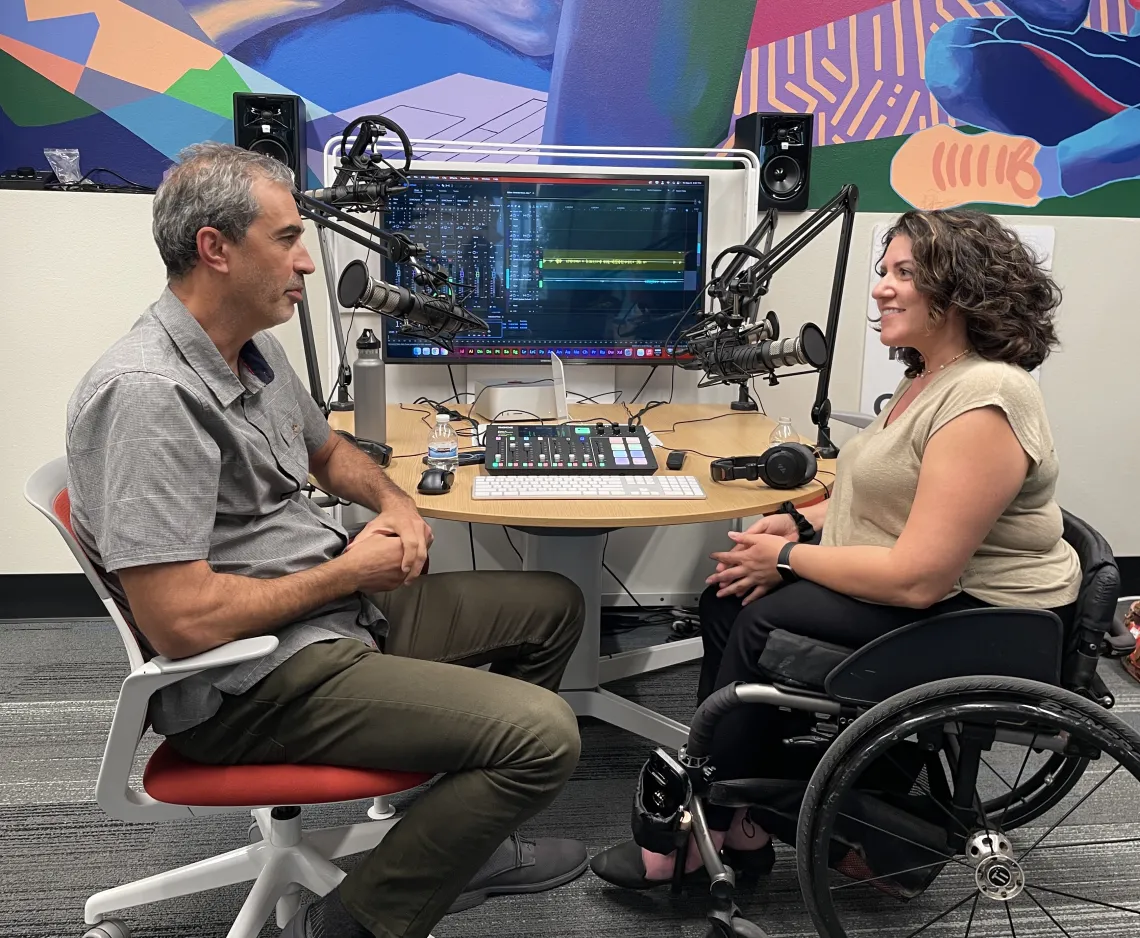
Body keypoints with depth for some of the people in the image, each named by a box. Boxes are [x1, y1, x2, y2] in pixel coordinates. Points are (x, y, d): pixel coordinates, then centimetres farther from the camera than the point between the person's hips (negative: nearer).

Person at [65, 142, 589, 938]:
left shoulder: (256, 348, 8)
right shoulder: (147, 394, -24)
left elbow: (327, 450, 26)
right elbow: (180, 622, -28)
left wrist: (392, 501, 4)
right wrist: (347, 572, -16)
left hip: (338, 606, 10)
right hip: (252, 677, -10)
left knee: (553, 604, 17)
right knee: (542, 733, -22)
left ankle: (462, 840, 25)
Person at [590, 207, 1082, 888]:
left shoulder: (982, 401, -25)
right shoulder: (931, 376, 9)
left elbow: (917, 577, -28)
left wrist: (787, 559, -16)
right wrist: (802, 522, 3)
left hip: (982, 617, -10)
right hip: (922, 581, 10)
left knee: (766, 621, -19)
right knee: (729, 598, -1)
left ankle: (701, 831, 0)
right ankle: (741, 818, 2)